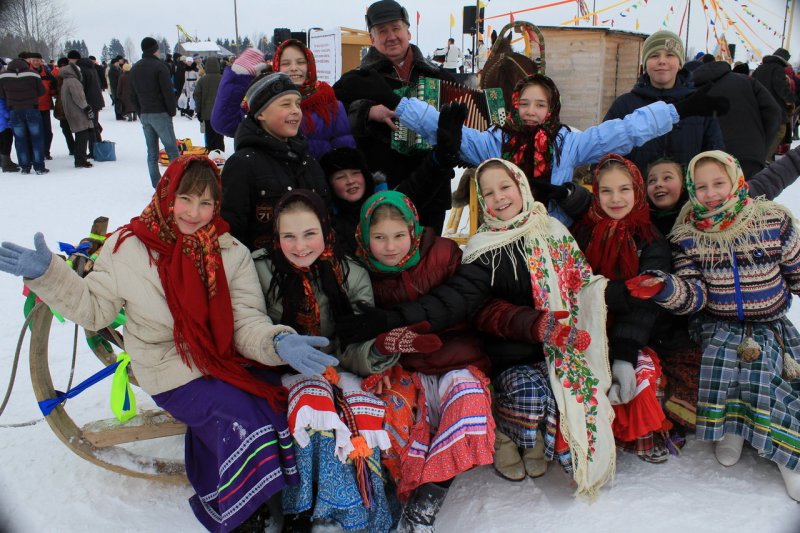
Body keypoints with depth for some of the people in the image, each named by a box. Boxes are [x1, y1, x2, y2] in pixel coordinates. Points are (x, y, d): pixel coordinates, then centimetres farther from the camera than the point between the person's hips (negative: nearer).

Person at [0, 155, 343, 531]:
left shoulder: (231, 252, -3)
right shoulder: (128, 247, -6)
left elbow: (248, 321, -10)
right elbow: (94, 308, 3)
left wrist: (279, 342, -32)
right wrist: (46, 274, -10)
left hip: (227, 360, 3)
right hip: (173, 373, -3)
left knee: (280, 406, -21)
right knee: (245, 420, -23)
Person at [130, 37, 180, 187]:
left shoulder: (134, 69, 13)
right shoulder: (159, 66, -8)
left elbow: (133, 95, 16)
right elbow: (168, 92, -13)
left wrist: (140, 113, 19)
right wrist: (172, 111, -3)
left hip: (144, 114, 7)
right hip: (160, 113, -7)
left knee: (152, 152, 8)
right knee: (172, 150, -5)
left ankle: (157, 185, 7)